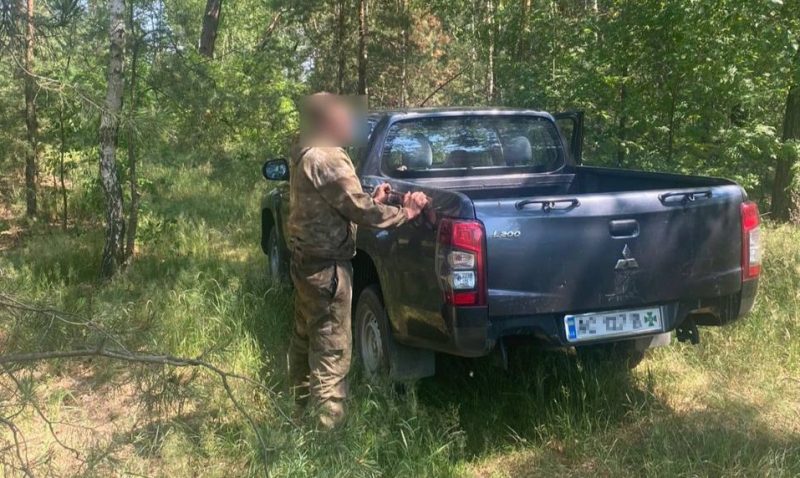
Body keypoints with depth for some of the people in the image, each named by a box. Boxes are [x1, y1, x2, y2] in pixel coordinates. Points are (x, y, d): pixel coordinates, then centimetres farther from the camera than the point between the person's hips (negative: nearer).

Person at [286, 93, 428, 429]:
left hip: (306, 260, 11)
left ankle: (302, 404, 36)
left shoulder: (306, 156, 12)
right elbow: (360, 211, -22)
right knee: (332, 350, -4)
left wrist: (371, 201, 8)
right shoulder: (327, 160, -20)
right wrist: (406, 212, -12)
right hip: (327, 266, -11)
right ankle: (328, 423, 3)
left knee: (305, 337, 21)